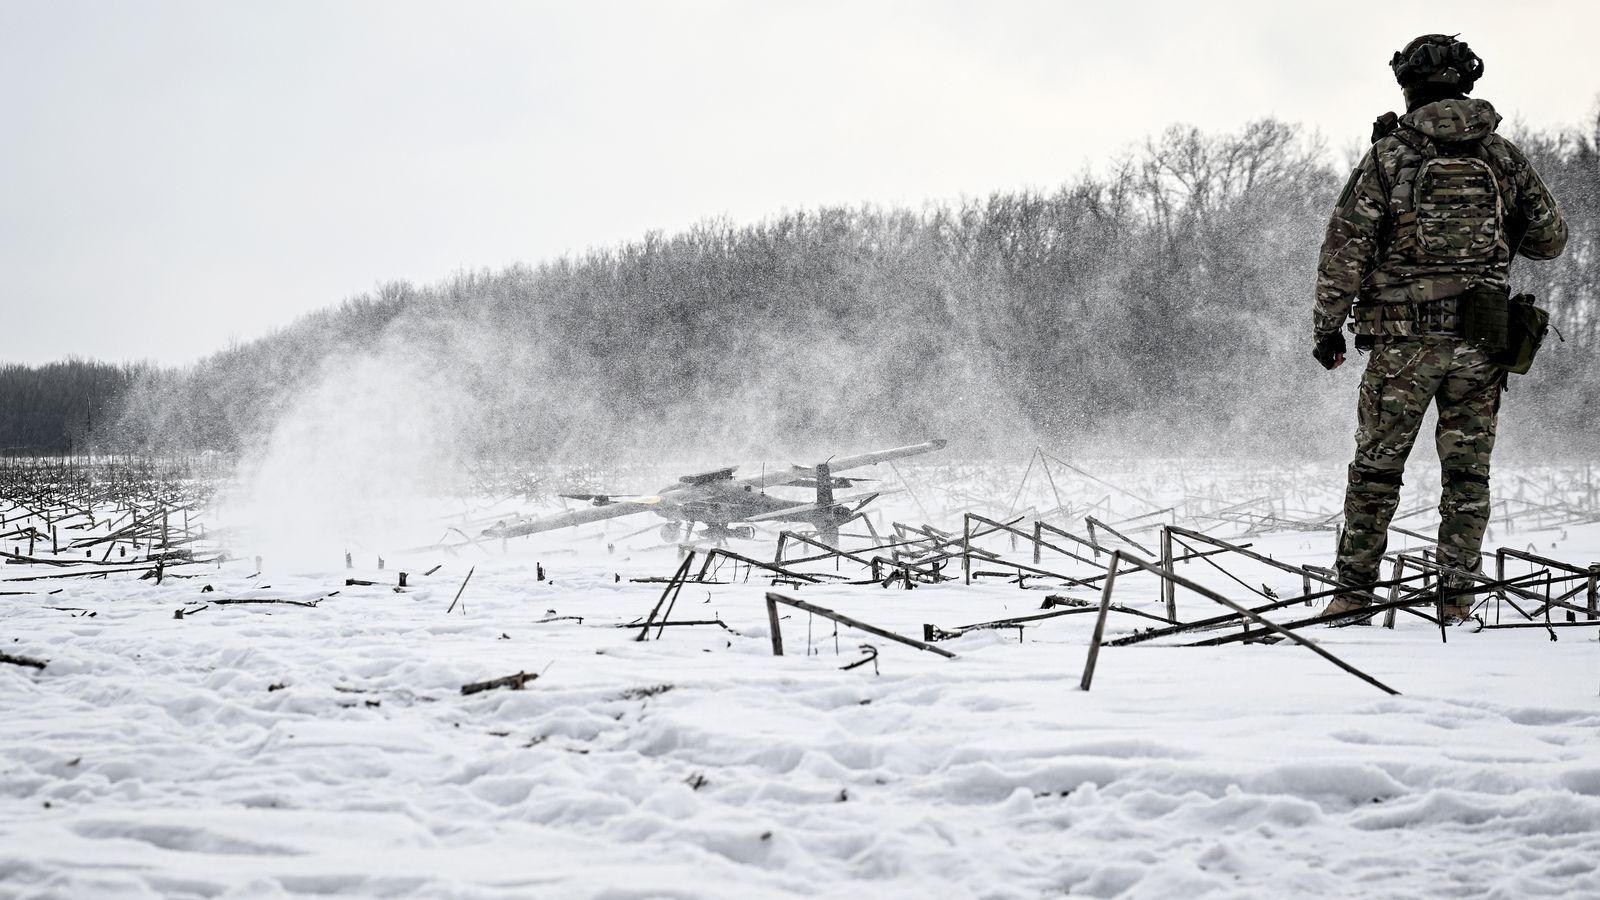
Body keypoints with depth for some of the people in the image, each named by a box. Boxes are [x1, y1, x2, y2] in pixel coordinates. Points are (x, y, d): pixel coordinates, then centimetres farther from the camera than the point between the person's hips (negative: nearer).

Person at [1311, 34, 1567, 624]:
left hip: (1402, 338, -2)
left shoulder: (1389, 155, -4)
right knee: (1467, 470, 10)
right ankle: (1457, 594, 11)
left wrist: (1327, 328, 0)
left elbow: (1345, 248, -6)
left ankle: (1354, 592, 8)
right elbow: (1549, 239, 12)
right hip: (1480, 339, 2)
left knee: (1376, 467, 6)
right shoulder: (1502, 155, 5)